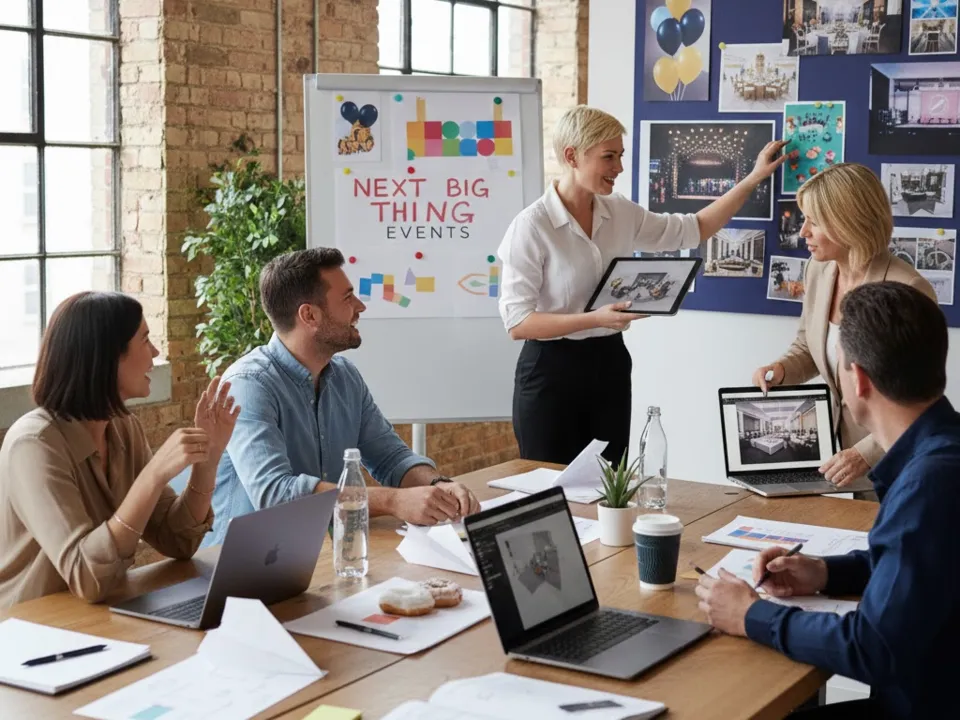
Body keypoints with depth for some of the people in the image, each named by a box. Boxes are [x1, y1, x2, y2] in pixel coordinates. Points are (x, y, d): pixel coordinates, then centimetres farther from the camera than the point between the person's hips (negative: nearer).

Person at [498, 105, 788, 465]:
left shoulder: (621, 213, 4)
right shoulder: (531, 226, -15)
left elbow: (694, 229, 16)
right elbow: (517, 321, -18)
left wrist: (754, 179, 12)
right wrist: (594, 318, -27)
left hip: (610, 365, 6)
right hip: (552, 369, -6)